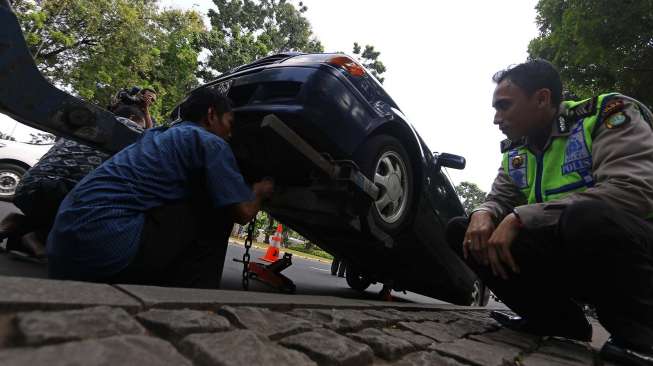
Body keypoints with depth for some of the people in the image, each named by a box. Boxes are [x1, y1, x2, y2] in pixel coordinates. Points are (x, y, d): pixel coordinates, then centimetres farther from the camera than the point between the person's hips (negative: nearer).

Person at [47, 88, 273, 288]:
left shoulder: (159, 135, 25)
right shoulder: (209, 142, -1)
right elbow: (243, 212, -7)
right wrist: (259, 191, 18)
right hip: (111, 245, -9)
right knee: (217, 212, 4)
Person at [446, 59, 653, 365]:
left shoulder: (609, 115, -11)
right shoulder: (516, 152, 8)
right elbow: (500, 199, 8)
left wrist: (520, 218, -30)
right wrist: (483, 214, -19)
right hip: (567, 259, 6)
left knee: (587, 216, -39)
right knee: (460, 230, -5)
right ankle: (556, 318, 3)